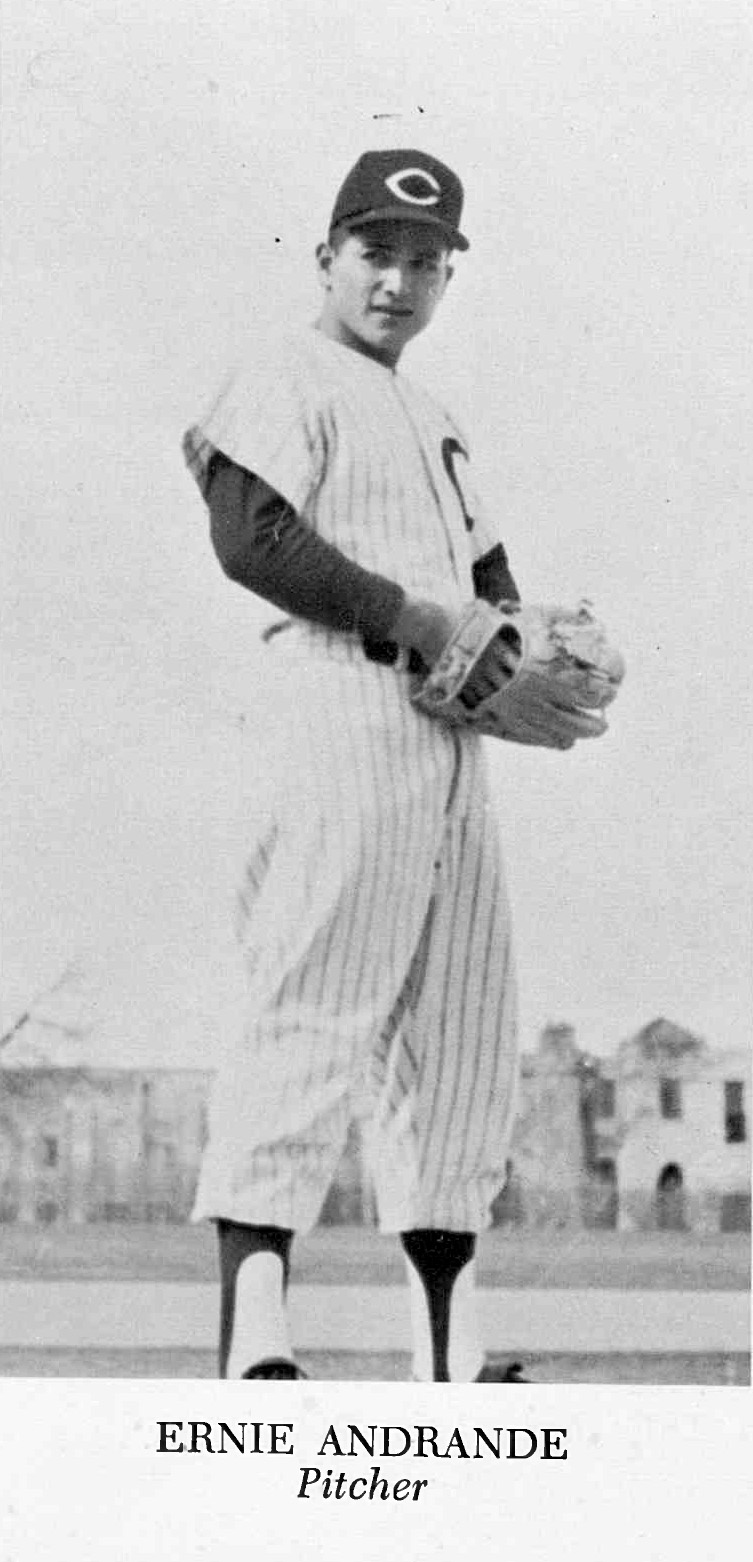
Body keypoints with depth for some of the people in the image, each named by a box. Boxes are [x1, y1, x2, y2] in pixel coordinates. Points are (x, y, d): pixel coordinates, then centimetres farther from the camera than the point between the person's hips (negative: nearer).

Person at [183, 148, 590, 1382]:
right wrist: (418, 620, -15)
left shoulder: (429, 422, 28)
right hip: (346, 700, -9)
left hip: (454, 730, 9)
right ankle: (252, 1325, -19)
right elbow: (253, 540, -14)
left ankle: (449, 1349, 11)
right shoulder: (287, 383, 2)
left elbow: (488, 577, 27)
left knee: (462, 1026, 6)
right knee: (317, 1009, -16)